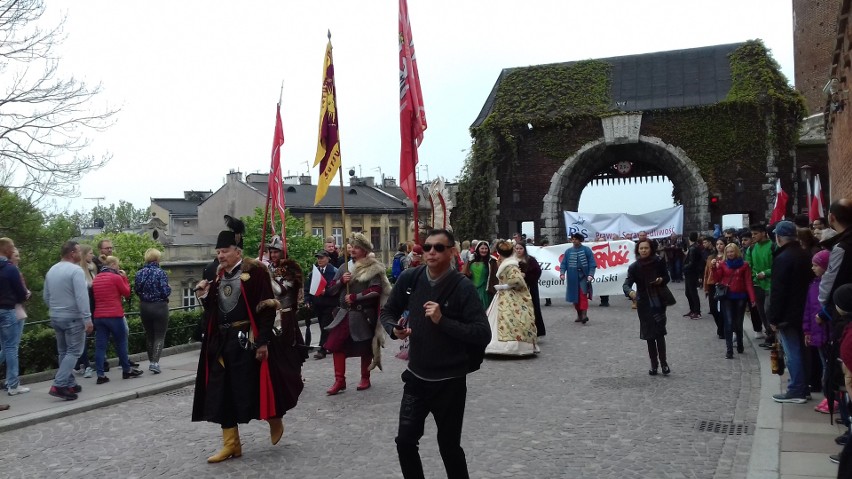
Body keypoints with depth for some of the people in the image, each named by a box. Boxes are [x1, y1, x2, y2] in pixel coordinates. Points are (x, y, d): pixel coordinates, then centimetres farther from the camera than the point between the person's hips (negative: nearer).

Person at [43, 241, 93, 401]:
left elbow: (46, 296, 17)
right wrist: (87, 319, -22)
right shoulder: (75, 270, -16)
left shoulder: (51, 270, 10)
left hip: (55, 317, 8)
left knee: (63, 352, 14)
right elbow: (81, 297, -22)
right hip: (73, 317, -8)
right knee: (73, 352, -4)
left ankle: (69, 384, 18)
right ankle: (58, 385, -13)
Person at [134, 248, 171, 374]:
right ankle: (155, 362, -11)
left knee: (149, 335, 17)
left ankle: (151, 361, 24)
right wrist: (169, 288, 4)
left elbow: (137, 291, 5)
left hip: (144, 307, 5)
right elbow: (166, 292, -17)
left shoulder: (139, 274, 0)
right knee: (160, 336, 2)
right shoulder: (161, 273, -14)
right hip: (159, 307, -5)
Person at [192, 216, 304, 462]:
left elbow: (266, 308, -14)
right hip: (223, 341, 7)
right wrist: (205, 296, -2)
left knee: (255, 387, 0)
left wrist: (263, 341, -19)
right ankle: (230, 444, 17)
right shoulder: (219, 275, 12)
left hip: (248, 340, -7)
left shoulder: (255, 271, -10)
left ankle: (275, 420, 29)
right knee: (223, 393, 7)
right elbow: (214, 310, 17)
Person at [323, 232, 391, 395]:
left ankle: (365, 378, 23)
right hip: (345, 313, 5)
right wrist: (341, 281, -10)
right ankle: (339, 380, 8)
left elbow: (376, 291, -17)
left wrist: (355, 297, -18)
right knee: (337, 345, -1)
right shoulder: (345, 267, 11)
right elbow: (331, 289, 9)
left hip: (364, 314, -5)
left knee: (364, 348, 7)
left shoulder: (372, 268, -6)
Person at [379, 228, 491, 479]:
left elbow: (483, 334, -21)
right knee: (405, 442, 9)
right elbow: (388, 312, 11)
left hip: (449, 382, -4)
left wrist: (443, 321, -28)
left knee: (449, 446, 10)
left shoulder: (463, 287, -16)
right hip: (416, 377, 4)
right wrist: (394, 329, -11)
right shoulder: (409, 279, -4)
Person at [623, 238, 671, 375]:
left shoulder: (658, 262, -7)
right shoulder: (634, 267, -8)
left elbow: (667, 278, 8)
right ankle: (654, 364, 17)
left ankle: (663, 362, 2)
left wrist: (661, 280, -16)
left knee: (659, 333, -10)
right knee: (649, 335, 7)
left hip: (658, 302, -1)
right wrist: (629, 291, -39)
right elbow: (626, 284, -17)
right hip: (644, 304, 1)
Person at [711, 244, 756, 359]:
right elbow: (717, 279, -3)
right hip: (726, 297, 0)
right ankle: (729, 350, -9)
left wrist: (752, 298, -10)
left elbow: (748, 283, -2)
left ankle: (740, 345, 31)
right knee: (729, 322, -8)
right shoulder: (722, 264, 4)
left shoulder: (744, 265, 1)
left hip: (740, 297, 0)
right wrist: (714, 267, -17)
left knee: (738, 323, 9)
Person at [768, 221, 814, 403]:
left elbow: (777, 292, -20)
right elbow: (809, 282, 13)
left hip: (787, 314, -9)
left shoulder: (782, 259, -19)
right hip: (802, 311, 9)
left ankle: (796, 391, 2)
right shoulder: (805, 255, 8)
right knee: (799, 350, 16)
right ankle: (803, 388, 24)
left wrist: (774, 318, -14)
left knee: (792, 353, -3)